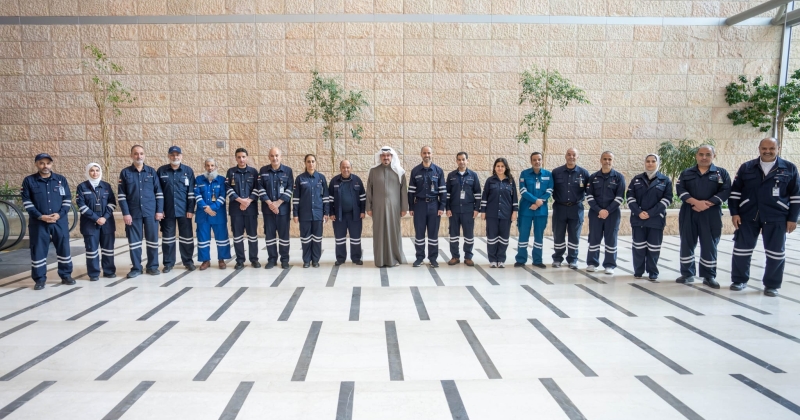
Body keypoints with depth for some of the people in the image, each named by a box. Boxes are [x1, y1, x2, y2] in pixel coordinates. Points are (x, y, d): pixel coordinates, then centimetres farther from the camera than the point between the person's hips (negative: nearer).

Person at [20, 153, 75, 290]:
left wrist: (60, 214, -10)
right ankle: (39, 279, 13)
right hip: (38, 222, -1)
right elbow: (27, 202, -2)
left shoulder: (61, 180, 7)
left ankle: (66, 275, 18)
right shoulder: (28, 181, 2)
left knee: (64, 247, 6)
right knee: (38, 250, 3)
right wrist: (40, 216, -13)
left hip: (60, 221, 1)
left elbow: (67, 199, 5)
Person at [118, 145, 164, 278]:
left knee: (153, 240, 5)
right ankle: (136, 268, 14)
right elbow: (121, 195, 0)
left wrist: (159, 210, -3)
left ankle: (153, 266, 15)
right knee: (134, 241, 5)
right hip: (133, 213, 0)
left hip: (151, 212, 1)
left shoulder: (152, 172, 6)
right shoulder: (125, 173, 3)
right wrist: (125, 213, -7)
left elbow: (159, 192, 5)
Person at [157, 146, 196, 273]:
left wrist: (191, 209, -6)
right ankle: (168, 263, 16)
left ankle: (188, 261, 17)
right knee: (168, 236, 7)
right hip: (167, 210, 1)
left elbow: (191, 192, 0)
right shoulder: (161, 171, 4)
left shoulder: (188, 171, 2)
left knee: (186, 236, 6)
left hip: (184, 210, -1)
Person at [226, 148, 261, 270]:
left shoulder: (253, 171, 7)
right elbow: (228, 189, -1)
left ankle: (254, 259, 12)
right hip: (236, 208, 0)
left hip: (251, 208, 0)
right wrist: (240, 200, -13)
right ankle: (240, 261, 11)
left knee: (252, 234, 3)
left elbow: (257, 188, 1)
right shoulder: (230, 172, 7)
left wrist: (248, 201, -12)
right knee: (237, 235, 3)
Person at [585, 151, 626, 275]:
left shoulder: (619, 177, 2)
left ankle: (609, 265, 10)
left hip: (612, 213, -1)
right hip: (595, 212, 1)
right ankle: (592, 263, 13)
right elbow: (589, 196, 0)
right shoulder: (593, 177, 6)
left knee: (611, 239, 3)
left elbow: (620, 197, -4)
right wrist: (599, 210, -12)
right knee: (594, 238, 4)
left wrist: (608, 211, -13)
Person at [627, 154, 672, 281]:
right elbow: (630, 197, 2)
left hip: (656, 219, -1)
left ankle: (653, 272, 14)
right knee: (638, 245, 5)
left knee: (654, 247, 4)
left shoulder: (665, 180, 3)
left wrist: (650, 213, -14)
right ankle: (638, 271, 15)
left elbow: (667, 199, -4)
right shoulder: (637, 179, 8)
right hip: (638, 218, 1)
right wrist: (639, 212, -12)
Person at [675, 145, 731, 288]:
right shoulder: (686, 173, 9)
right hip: (688, 214, 1)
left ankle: (709, 276, 11)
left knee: (709, 246, 2)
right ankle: (687, 274, 14)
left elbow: (725, 191, -4)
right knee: (687, 244, 5)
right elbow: (680, 189, -3)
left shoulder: (721, 173, 6)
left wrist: (707, 204, -16)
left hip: (711, 215, -1)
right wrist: (696, 202, -17)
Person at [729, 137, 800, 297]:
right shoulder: (746, 168, 5)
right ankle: (739, 280, 19)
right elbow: (735, 191, 6)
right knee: (741, 249, 4)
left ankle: (772, 285, 18)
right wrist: (734, 213, -2)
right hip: (748, 216, 1)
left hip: (776, 218, 0)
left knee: (776, 253, 5)